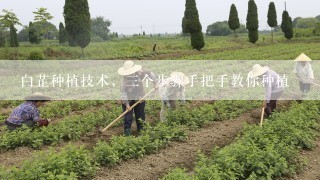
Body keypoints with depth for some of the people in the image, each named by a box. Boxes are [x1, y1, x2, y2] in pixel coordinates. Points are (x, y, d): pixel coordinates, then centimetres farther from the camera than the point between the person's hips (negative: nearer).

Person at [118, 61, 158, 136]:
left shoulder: (140, 73, -10)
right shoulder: (125, 78, -16)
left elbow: (150, 73, 7)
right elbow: (123, 91, -17)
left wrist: (155, 82, -2)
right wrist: (127, 104, -22)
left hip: (139, 99, 3)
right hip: (128, 100, -2)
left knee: (140, 118, 13)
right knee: (128, 119, -4)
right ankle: (127, 134, 6)